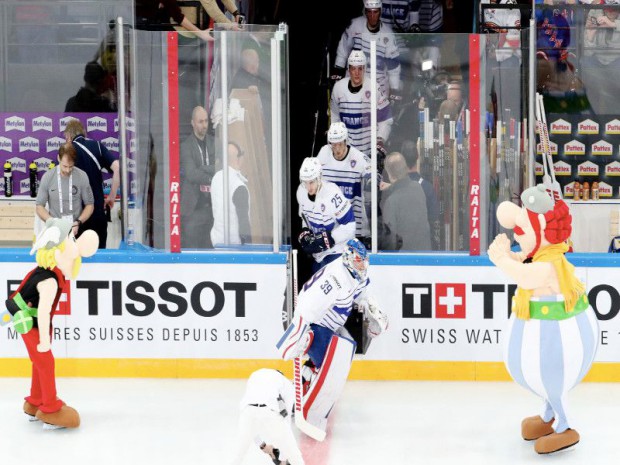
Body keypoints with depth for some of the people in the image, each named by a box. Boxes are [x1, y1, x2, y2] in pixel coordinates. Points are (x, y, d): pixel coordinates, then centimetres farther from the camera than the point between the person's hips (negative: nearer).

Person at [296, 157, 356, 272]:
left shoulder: (332, 194, -27)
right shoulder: (301, 191, -5)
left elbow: (349, 226, -22)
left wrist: (327, 240, -25)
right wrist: (305, 233, -2)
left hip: (337, 249, -7)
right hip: (318, 251, 7)